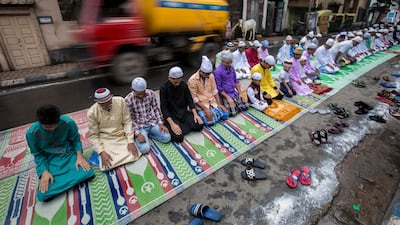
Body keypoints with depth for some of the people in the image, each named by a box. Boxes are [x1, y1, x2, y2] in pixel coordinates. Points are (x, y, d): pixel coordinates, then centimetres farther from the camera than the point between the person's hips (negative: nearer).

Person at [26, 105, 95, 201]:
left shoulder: (68, 122, -18)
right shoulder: (32, 133, -16)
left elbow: (76, 140, -2)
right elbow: (38, 155, -4)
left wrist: (79, 156, -16)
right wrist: (45, 172, -17)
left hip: (70, 154, 0)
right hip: (50, 161, 0)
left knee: (85, 174, -26)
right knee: (45, 194, -18)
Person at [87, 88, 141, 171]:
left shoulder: (120, 101, -15)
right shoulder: (92, 112, -16)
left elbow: (127, 122, -8)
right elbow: (93, 135, -8)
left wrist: (130, 141, -15)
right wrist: (101, 152, -21)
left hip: (122, 137, 2)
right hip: (105, 140, -1)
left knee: (134, 155, -16)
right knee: (107, 166, -18)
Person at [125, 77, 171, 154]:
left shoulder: (151, 93, -9)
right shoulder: (128, 100, -18)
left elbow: (156, 109, 2)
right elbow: (130, 119, -12)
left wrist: (161, 124, -8)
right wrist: (137, 134, -22)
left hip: (152, 122, 4)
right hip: (139, 126, -3)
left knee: (167, 138, -15)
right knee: (145, 149, -22)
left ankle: (148, 134, 9)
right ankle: (136, 137, 10)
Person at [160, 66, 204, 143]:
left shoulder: (184, 85, -3)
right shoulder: (164, 88, -15)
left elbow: (189, 100, 4)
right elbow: (163, 108, -17)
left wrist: (195, 114, -10)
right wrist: (172, 124, -26)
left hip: (184, 112, 5)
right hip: (171, 115, -4)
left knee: (199, 126, -15)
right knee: (178, 137, -24)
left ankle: (181, 125, 8)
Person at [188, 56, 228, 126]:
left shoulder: (211, 76, -3)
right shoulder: (192, 80, -19)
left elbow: (214, 90, 4)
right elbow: (194, 98, -16)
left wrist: (219, 104, -4)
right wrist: (205, 109, -21)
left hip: (212, 100, 5)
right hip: (200, 103, -5)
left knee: (225, 115, -6)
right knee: (210, 121, -20)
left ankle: (212, 111, 17)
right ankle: (200, 113, 8)